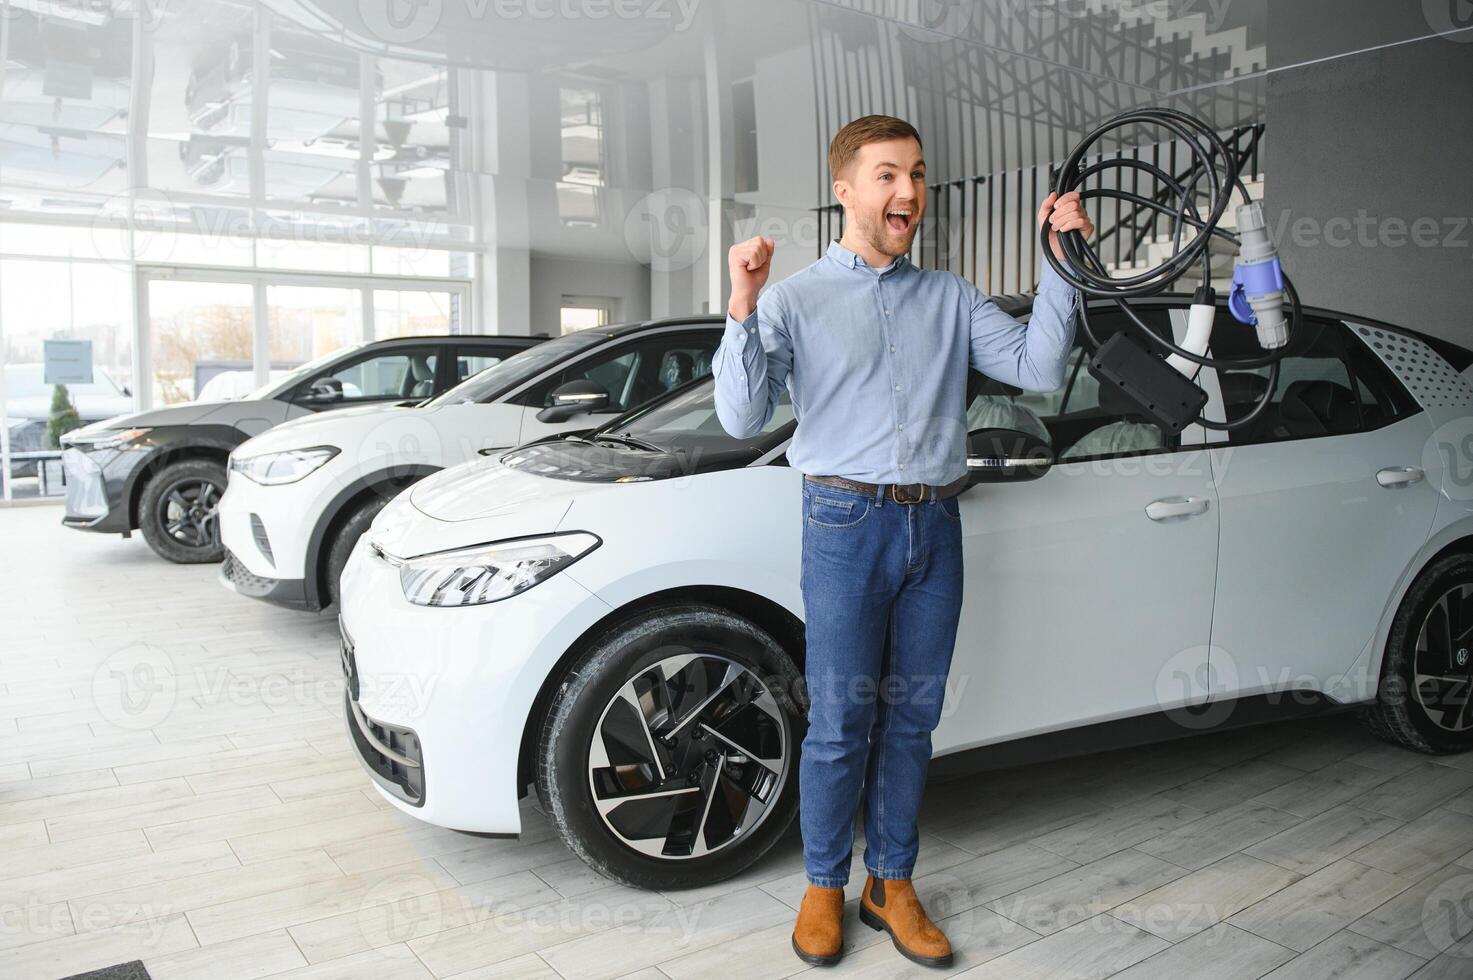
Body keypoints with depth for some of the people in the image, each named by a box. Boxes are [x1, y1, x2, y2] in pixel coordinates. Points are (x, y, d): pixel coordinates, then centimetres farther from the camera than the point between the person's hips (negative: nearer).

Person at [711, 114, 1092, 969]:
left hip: (936, 524, 4)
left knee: (912, 718, 10)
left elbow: (1038, 369, 3)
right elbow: (743, 418, -7)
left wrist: (1061, 264, -5)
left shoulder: (952, 297, 13)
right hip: (848, 522, -3)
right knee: (841, 722, 1)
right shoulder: (795, 299, 3)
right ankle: (825, 888, 21)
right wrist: (743, 310, -19)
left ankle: (893, 885, 26)